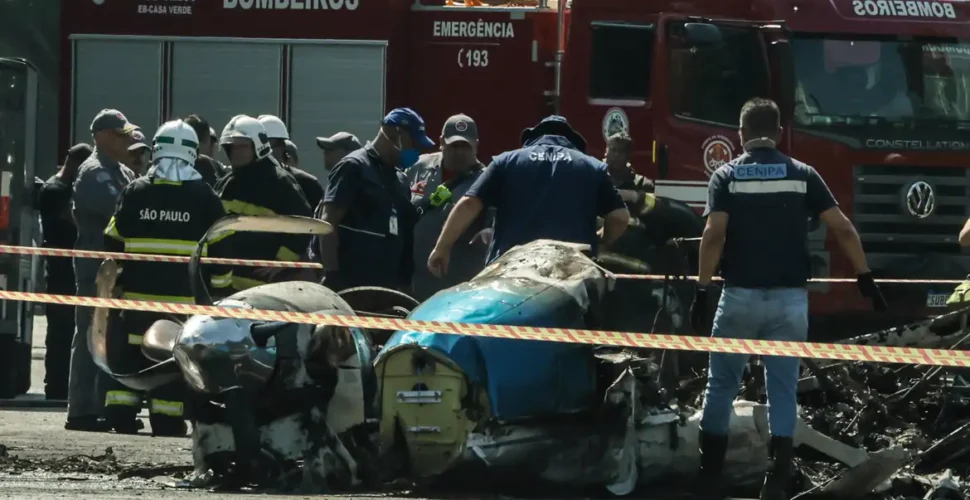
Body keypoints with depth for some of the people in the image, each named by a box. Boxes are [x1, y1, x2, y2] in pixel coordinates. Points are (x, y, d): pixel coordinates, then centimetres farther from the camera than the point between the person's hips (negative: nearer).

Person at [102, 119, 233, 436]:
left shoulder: (134, 193, 2)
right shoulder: (204, 197, 0)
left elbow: (113, 244, 4)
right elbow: (218, 252, 2)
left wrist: (111, 282, 15)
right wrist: (220, 289, 11)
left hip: (137, 293, 1)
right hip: (186, 298, -1)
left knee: (128, 356, 6)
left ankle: (120, 418, 1)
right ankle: (167, 423, 0)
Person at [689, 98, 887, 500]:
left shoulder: (727, 176, 0)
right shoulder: (802, 175, 4)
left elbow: (714, 235, -12)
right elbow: (843, 229, 0)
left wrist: (701, 291, -10)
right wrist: (866, 280, 7)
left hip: (741, 296, -1)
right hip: (789, 298, 1)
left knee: (722, 385, 12)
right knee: (783, 389, 6)